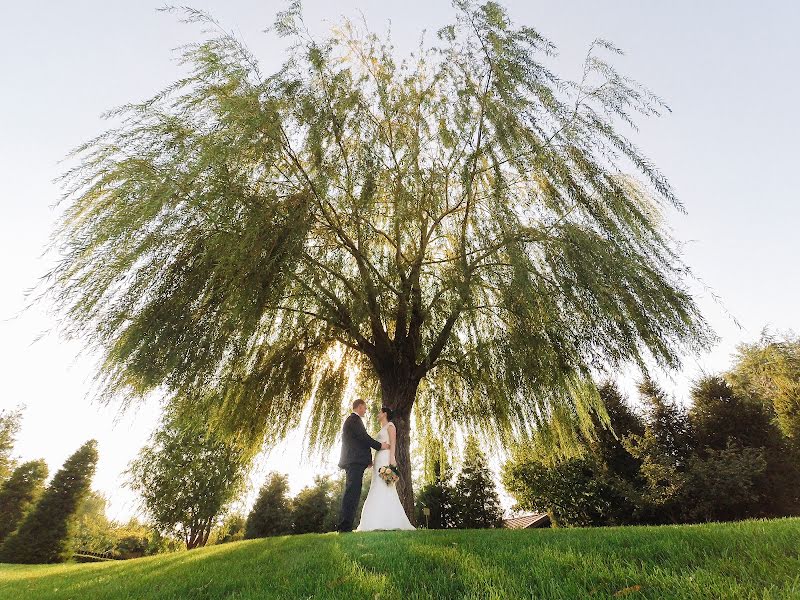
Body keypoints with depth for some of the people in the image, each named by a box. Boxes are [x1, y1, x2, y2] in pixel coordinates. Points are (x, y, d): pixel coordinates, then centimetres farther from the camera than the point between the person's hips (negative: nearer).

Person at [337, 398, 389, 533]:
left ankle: (345, 526, 7)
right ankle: (345, 526, -14)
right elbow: (364, 437, -14)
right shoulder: (354, 419, -5)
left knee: (353, 493, 8)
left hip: (352, 462, 10)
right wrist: (380, 445, -2)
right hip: (355, 461, -10)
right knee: (352, 492, -12)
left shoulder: (351, 420, 26)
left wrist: (368, 460, 23)